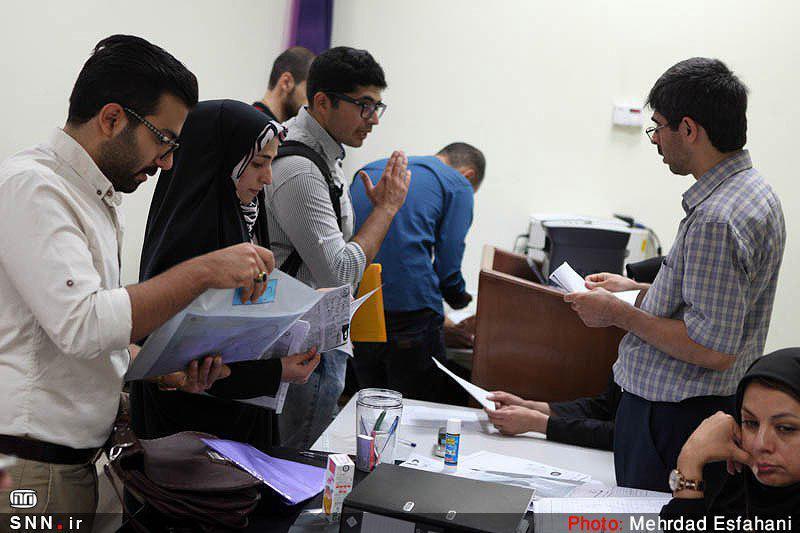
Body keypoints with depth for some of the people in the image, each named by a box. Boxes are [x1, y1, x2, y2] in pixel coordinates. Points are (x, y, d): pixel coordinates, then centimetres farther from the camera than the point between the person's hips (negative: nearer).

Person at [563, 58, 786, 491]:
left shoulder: (716, 219, -25)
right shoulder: (754, 191, 9)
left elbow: (712, 350, -27)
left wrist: (620, 314, -16)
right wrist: (636, 289, 19)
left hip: (673, 416, -10)